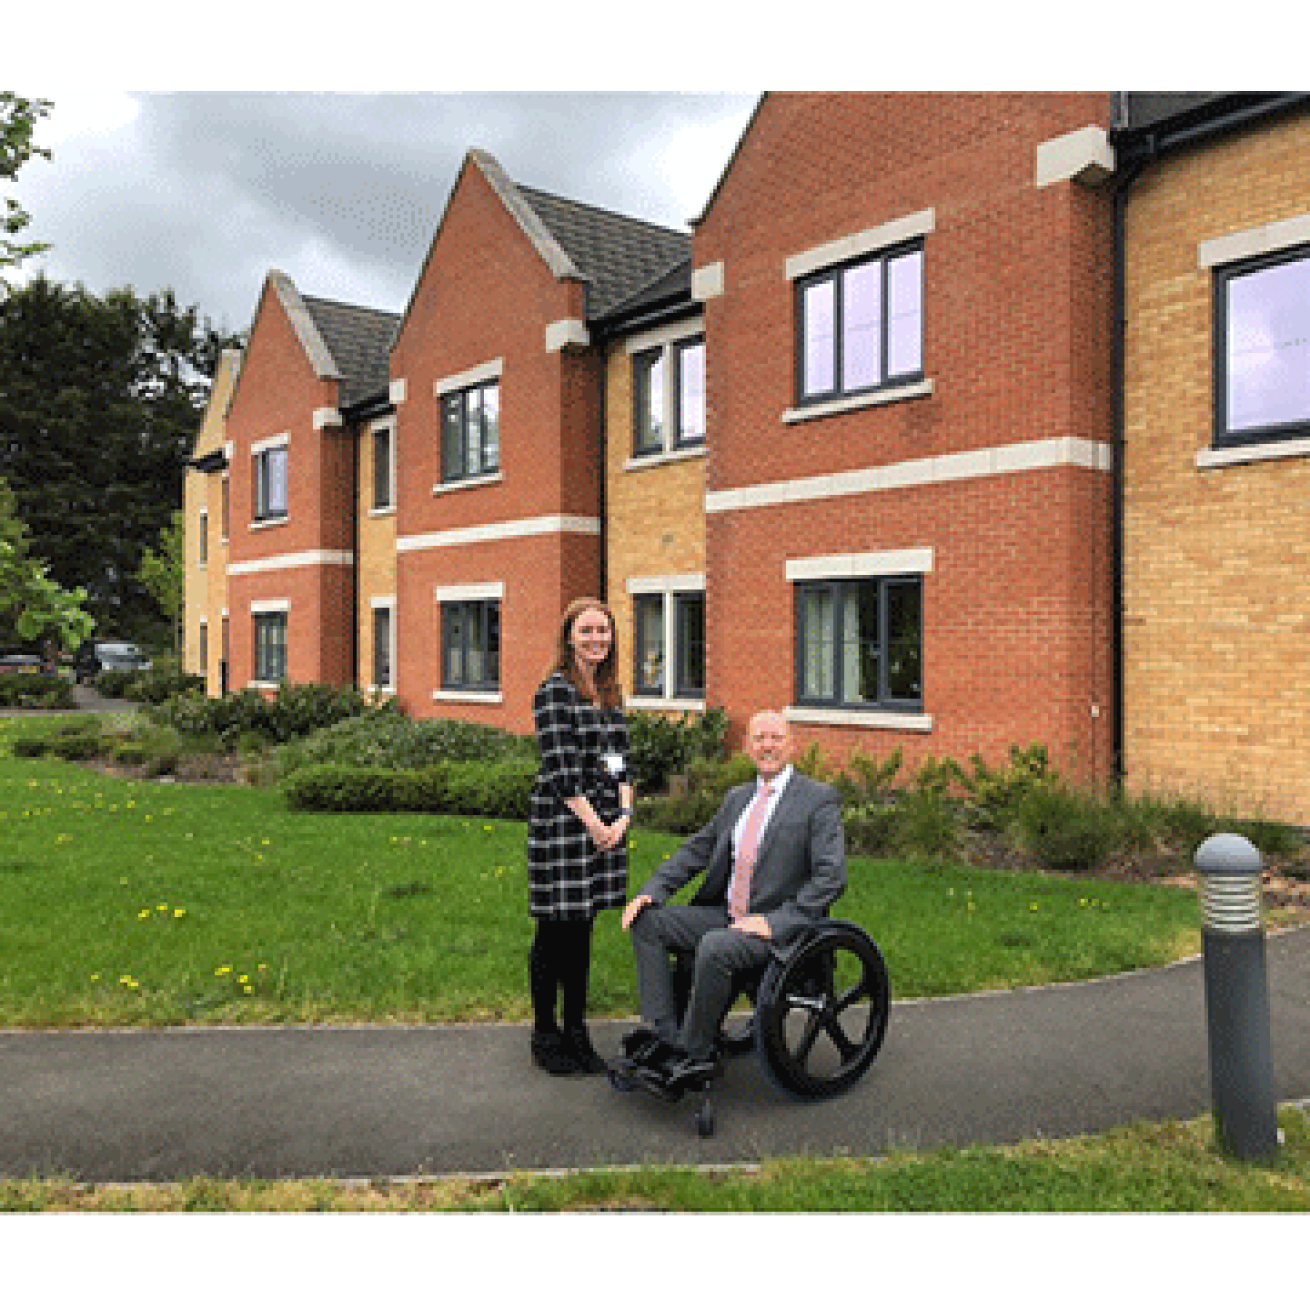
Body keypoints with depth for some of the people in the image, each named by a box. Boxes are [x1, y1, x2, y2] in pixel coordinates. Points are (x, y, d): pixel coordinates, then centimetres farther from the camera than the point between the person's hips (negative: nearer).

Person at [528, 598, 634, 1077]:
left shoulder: (611, 692, 13)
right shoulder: (555, 691, -9)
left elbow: (622, 759, 12)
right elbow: (561, 771, -14)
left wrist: (624, 816, -1)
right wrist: (595, 826, -13)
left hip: (606, 824, 7)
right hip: (562, 824, -7)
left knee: (582, 931, 14)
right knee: (555, 930, 3)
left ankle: (576, 1032, 24)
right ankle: (545, 1035, 18)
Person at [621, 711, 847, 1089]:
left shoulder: (819, 799, -5)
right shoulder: (737, 797, 17)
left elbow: (831, 877, -13)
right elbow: (697, 850, 17)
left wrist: (775, 922, -21)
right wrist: (653, 890, 1)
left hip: (781, 928, -7)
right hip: (725, 915, 7)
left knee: (714, 947, -33)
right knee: (647, 920, -7)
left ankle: (693, 1056, -16)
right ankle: (662, 1033, -12)